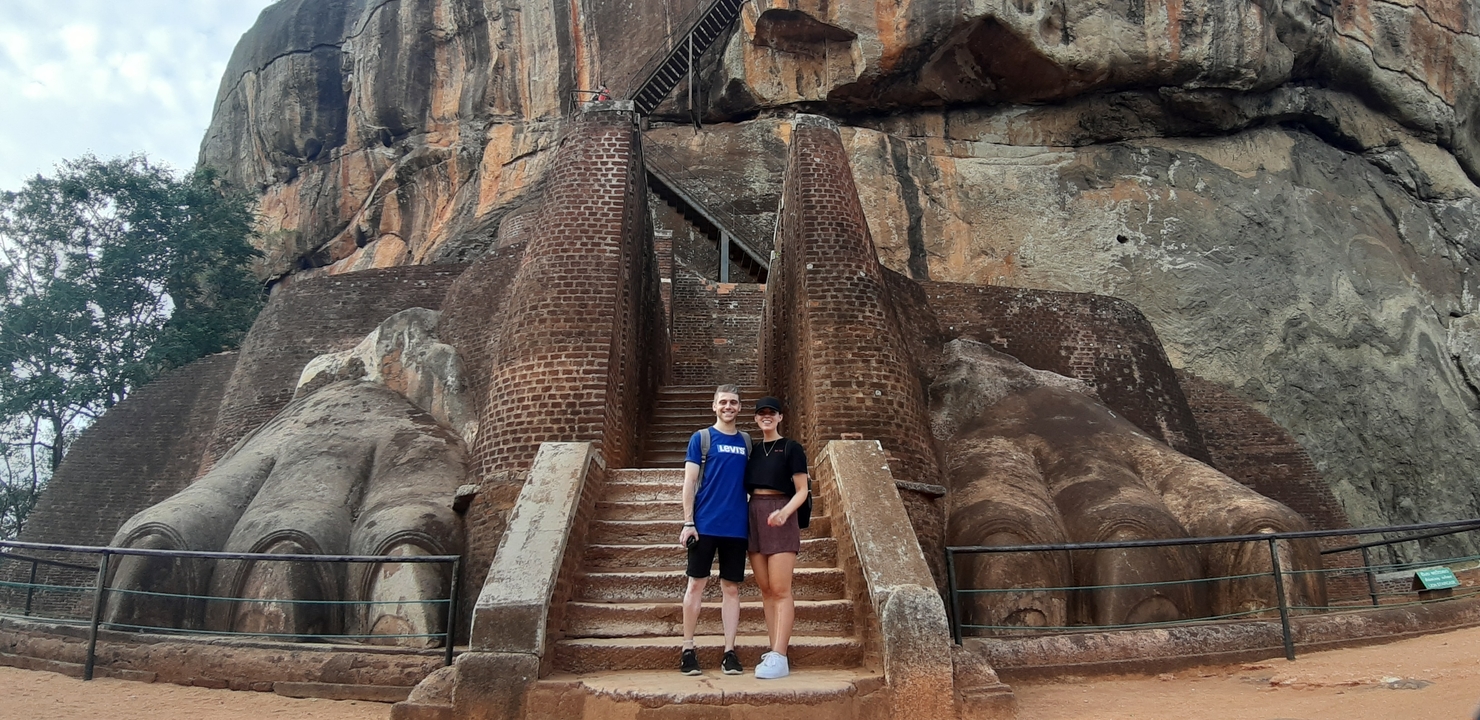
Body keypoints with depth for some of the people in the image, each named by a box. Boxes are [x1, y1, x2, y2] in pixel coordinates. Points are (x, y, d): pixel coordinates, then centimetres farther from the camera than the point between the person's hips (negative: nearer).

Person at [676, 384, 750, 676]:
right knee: (696, 584, 0)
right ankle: (688, 650, 10)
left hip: (736, 526, 3)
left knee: (731, 588, 6)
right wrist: (688, 522, -10)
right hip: (705, 524, -3)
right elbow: (689, 481, -3)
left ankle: (729, 652, 11)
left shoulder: (746, 441, 11)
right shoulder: (701, 438, 1)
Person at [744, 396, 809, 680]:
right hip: (754, 517, 6)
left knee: (780, 590, -9)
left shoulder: (791, 448, 0)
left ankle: (779, 658, -11)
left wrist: (784, 512, -22)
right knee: (765, 590, 6)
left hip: (780, 518, -6)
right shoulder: (753, 450, 16)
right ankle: (774, 651, 12)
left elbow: (802, 490, -5)